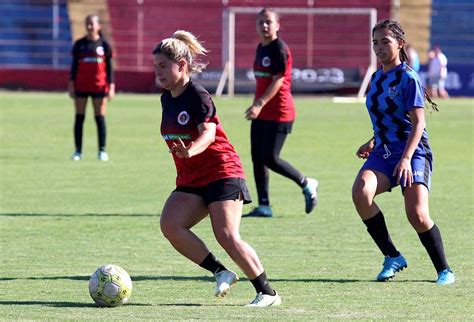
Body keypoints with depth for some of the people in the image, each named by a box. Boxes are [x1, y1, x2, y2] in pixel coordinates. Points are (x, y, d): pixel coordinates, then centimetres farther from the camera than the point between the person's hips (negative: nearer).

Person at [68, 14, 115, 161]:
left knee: (100, 118, 1)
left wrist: (111, 86, -2)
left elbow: (109, 67, 4)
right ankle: (78, 151, 5)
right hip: (81, 87, 1)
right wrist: (71, 84, 0)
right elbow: (74, 65, 7)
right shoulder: (79, 44, 6)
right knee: (79, 118, 1)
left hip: (99, 87, -1)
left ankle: (102, 151, 6)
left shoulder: (104, 45, 2)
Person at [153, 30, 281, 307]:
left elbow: (208, 132, -30)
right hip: (190, 180, 8)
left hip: (221, 172, -8)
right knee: (170, 225, -15)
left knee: (227, 236, -18)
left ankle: (268, 292, -7)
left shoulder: (198, 95, -14)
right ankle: (222, 273, -6)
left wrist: (191, 151, -49)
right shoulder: (167, 99, 11)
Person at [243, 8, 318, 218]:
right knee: (257, 157, 4)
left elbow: (278, 80, -20)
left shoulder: (279, 49, -12)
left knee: (270, 158, -10)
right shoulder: (261, 48, 14)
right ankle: (263, 206, 8)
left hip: (279, 113, -9)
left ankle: (307, 185, 10)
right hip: (262, 113, 9)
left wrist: (260, 104, -27)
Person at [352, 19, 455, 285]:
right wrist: (373, 143, 19)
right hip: (383, 153, 6)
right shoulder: (377, 78, 13)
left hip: (413, 153, -6)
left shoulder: (408, 78, -9)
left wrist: (406, 159, -26)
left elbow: (417, 122, -16)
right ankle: (393, 257, -10)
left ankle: (444, 270, 3)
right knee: (361, 192, -23)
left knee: (417, 215, -20)